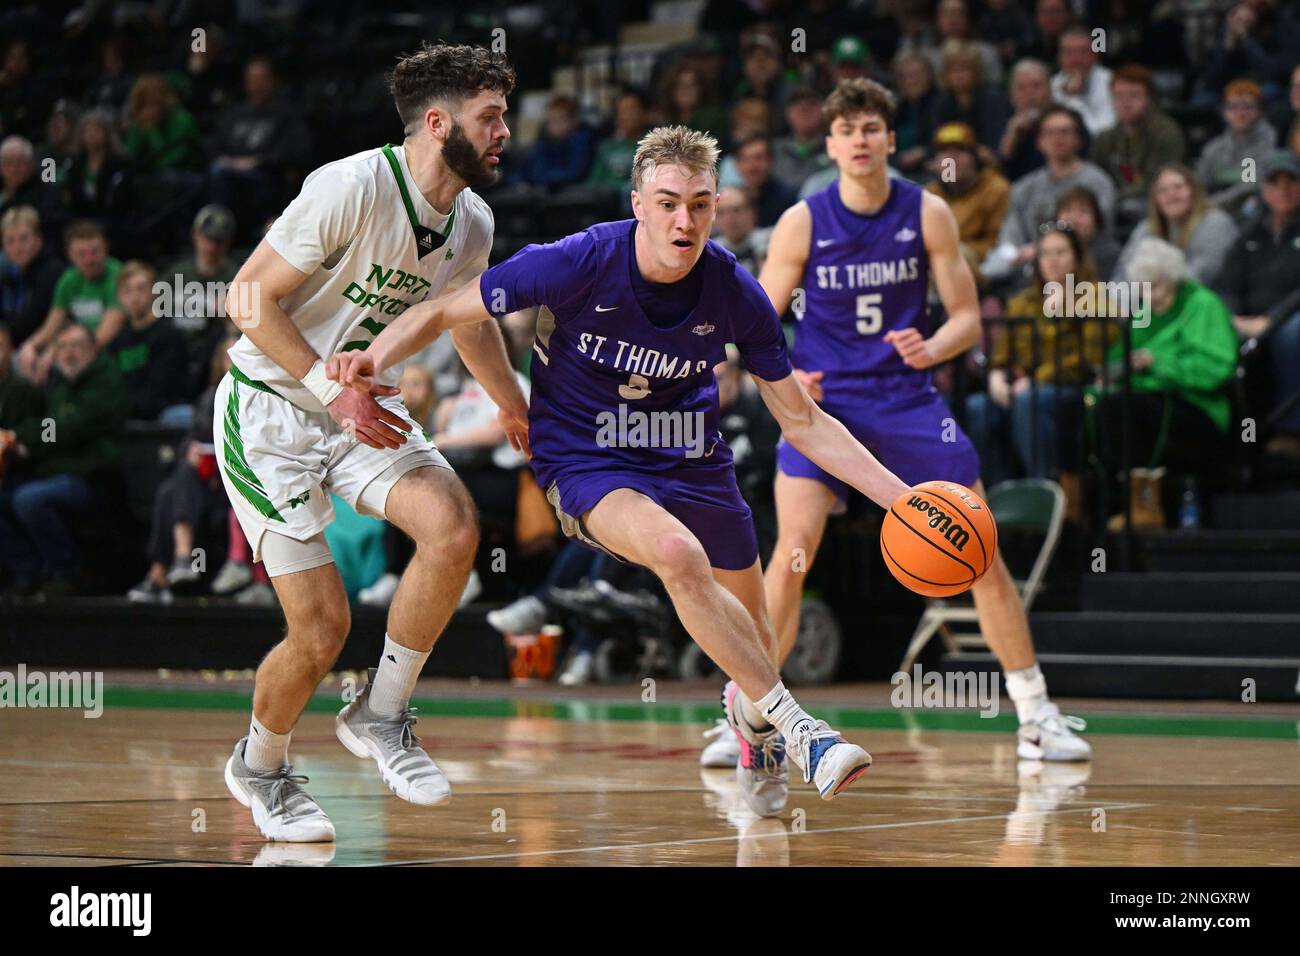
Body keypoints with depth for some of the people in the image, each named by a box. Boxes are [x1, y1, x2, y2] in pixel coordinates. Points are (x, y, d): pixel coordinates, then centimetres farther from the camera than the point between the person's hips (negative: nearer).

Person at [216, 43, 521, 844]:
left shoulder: (472, 224, 0)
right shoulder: (352, 188, -23)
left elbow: (467, 318, 21)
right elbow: (249, 298, -19)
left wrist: (517, 409, 31)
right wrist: (333, 392, -25)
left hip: (365, 406, 6)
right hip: (271, 409, -6)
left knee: (454, 525, -23)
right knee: (322, 628, -10)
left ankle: (380, 717, -3)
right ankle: (260, 767, 21)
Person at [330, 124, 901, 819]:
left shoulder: (734, 293, -13)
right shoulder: (580, 263, -21)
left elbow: (802, 422, -3)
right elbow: (443, 313, -12)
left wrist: (901, 497, -12)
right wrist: (375, 358, -31)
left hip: (693, 462, 4)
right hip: (588, 465, -4)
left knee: (755, 651, 10)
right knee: (677, 553, -36)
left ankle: (750, 718, 49)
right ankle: (788, 721, -24)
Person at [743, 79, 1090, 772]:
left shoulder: (928, 215, -4)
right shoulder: (802, 223, -6)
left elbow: (968, 317, 0)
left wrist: (931, 349, -21)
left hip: (908, 401, 1)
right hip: (823, 401, -1)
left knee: (984, 556, -1)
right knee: (791, 556, -17)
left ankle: (1036, 717, 11)